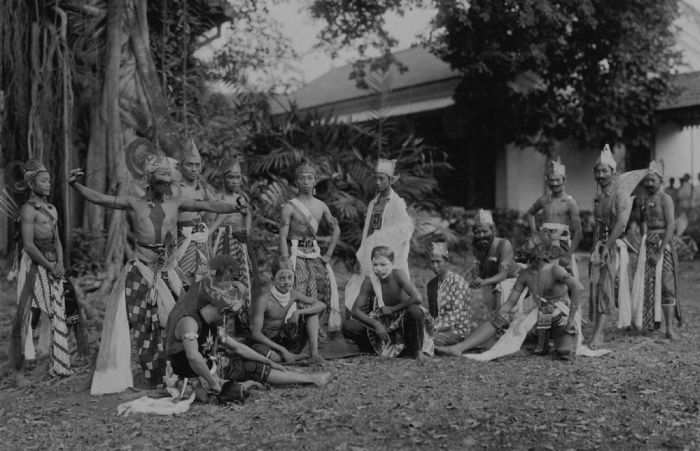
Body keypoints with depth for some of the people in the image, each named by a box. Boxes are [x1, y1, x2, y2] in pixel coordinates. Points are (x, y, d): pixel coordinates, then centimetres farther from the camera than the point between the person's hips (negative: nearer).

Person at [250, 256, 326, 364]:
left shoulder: (294, 294, -4)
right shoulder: (264, 300, -20)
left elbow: (321, 305, -6)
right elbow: (256, 334, -22)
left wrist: (298, 312, -23)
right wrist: (282, 350, -27)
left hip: (290, 342, 6)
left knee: (311, 309, -3)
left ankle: (314, 354, -12)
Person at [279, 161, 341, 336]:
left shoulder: (321, 206, 8)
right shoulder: (289, 207, -6)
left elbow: (336, 229, 17)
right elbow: (283, 237, -9)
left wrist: (329, 254, 8)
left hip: (314, 252, 5)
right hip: (295, 252, -5)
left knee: (326, 284, -6)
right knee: (298, 292, -10)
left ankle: (321, 327, 5)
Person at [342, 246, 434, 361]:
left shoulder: (398, 274, -23)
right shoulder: (370, 281, -15)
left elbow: (417, 298, -37)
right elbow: (355, 310, -13)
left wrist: (392, 309, -24)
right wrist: (376, 324, -27)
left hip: (405, 320, -3)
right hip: (385, 323, 3)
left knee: (415, 310, -39)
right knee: (347, 327, -17)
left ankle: (416, 350, -13)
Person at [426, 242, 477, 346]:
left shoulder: (458, 282, -10)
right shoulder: (431, 284, 11)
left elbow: (457, 314, -17)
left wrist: (436, 327, -24)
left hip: (458, 331, -6)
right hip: (441, 329, 6)